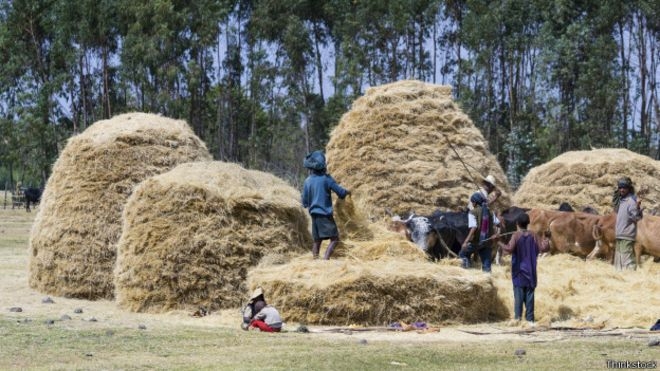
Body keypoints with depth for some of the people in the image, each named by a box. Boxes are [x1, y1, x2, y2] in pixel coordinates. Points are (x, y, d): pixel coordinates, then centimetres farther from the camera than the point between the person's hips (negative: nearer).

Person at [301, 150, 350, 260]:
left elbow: (305, 202, 8)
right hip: (325, 214, -5)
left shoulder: (308, 181, 4)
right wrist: (347, 192, 16)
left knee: (317, 241, 13)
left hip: (314, 214, 6)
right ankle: (325, 259, -20)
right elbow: (340, 192, -6)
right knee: (334, 239, -4)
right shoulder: (326, 178, -10)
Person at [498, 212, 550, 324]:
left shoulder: (516, 235, -10)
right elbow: (544, 248, 2)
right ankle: (530, 318, 4)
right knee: (529, 294, 6)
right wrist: (546, 241, 21)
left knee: (518, 294, 0)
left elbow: (510, 249, -24)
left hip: (518, 271, -3)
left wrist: (499, 243, -13)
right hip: (530, 271, 3)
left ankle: (518, 316, -7)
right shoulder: (533, 235, 1)